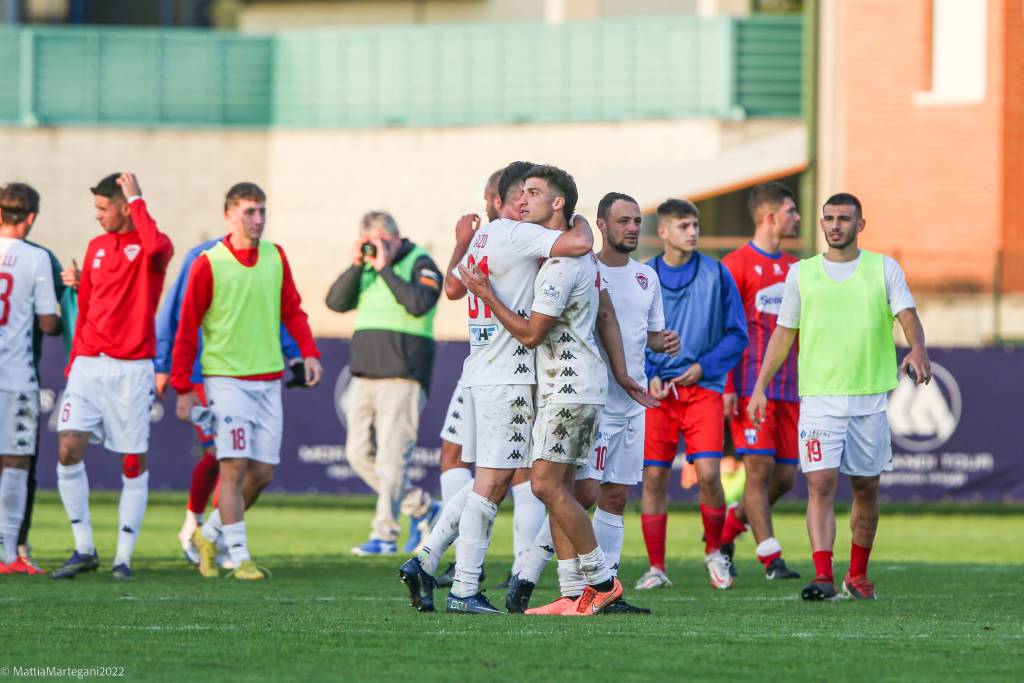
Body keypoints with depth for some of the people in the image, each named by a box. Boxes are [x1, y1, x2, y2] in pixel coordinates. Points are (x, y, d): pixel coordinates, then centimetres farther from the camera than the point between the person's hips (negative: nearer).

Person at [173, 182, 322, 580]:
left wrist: (309, 352, -4)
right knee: (235, 466, -11)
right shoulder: (208, 264, -7)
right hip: (226, 379, -5)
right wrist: (182, 387, -6)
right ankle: (240, 558, -7)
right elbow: (187, 328, -4)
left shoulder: (275, 257, 7)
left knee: (263, 472, 5)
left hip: (268, 379, 5)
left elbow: (292, 309, 13)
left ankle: (208, 534, 24)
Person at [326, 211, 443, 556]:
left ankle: (384, 534, -7)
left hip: (402, 377, -7)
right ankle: (421, 508, 18)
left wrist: (385, 268, -16)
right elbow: (336, 302, 5)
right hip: (364, 374, 7)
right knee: (359, 453, 5)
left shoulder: (421, 264, -3)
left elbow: (419, 304, -20)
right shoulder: (366, 269, 15)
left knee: (391, 456, -10)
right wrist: (357, 265, -6)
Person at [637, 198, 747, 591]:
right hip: (657, 392, 1)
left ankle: (714, 552, 11)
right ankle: (656, 567, 8)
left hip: (702, 386, -1)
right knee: (653, 478, -1)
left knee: (708, 473, -12)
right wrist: (648, 376, -7)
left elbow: (737, 334, 5)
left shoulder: (716, 274, 2)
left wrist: (704, 367, -7)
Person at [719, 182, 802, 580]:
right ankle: (770, 558, -7)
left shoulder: (793, 268, 18)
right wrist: (726, 386, -13)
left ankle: (724, 533, 20)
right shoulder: (736, 264, -3)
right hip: (750, 387, -7)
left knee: (785, 476, 3)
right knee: (760, 467, -11)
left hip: (787, 389, 7)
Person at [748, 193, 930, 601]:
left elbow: (907, 315, -7)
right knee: (821, 484, -13)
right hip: (819, 397, 0)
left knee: (866, 489, 8)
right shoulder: (802, 274, 8)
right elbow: (783, 334, 12)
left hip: (871, 397, 0)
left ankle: (857, 576, 24)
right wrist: (760, 387, 6)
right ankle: (823, 577, -21)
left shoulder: (884, 269, 5)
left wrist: (917, 349, -29)